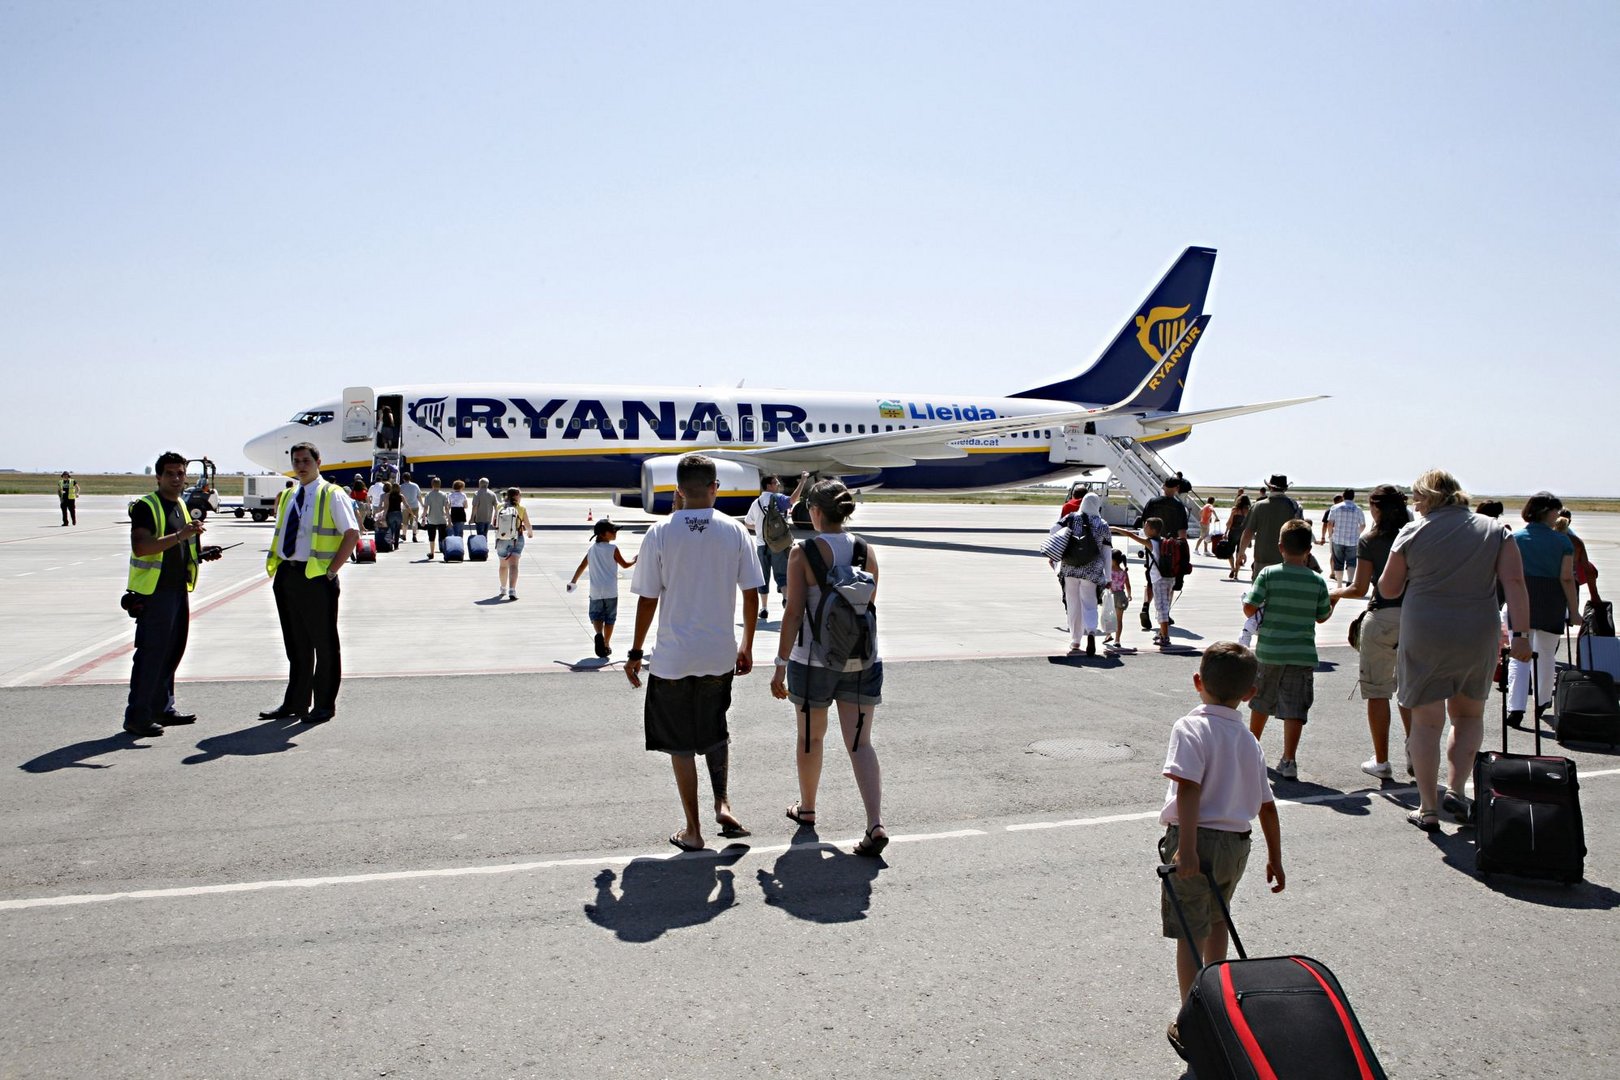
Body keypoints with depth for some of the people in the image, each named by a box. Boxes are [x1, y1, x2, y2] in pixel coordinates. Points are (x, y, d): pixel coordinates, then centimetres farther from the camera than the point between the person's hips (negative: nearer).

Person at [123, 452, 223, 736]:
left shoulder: (182, 507, 17)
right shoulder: (146, 507, -10)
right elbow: (140, 546, -25)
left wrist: (201, 553, 10)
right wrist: (180, 535, -31)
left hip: (179, 590, 9)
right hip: (154, 593, -9)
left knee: (172, 651, 14)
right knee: (151, 654, -7)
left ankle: (162, 709, 24)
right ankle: (136, 716, 0)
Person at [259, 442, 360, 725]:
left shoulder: (331, 495, -5)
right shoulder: (287, 497, 16)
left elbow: (352, 534, -11)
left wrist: (331, 570, -14)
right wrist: (276, 567, 10)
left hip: (316, 577, -7)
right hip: (287, 575, 7)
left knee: (324, 645, 2)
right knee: (295, 645, 15)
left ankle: (324, 705, 10)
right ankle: (295, 702, 24)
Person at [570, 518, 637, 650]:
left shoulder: (591, 549, 6)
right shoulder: (613, 548, -7)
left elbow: (581, 566, 13)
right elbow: (625, 565, 2)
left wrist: (573, 582, 24)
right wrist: (634, 561, 22)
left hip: (595, 591, 3)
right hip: (611, 591, -3)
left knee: (596, 615, 12)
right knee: (609, 618, 9)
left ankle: (599, 634, -17)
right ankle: (606, 645, 12)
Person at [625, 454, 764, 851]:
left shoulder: (660, 533, -9)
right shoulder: (735, 531, -4)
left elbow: (647, 599, -7)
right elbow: (751, 595, 0)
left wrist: (635, 652, 4)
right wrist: (747, 647, 12)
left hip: (673, 657, -2)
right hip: (720, 655, 2)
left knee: (681, 744, 11)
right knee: (716, 732, 26)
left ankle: (693, 830, 17)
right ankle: (723, 804, 14)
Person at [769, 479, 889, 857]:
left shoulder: (803, 553, -11)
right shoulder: (866, 551, 1)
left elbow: (793, 613, -14)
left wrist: (781, 665, -9)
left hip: (815, 659, -3)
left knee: (811, 735, 17)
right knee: (860, 742, 5)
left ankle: (806, 808, 36)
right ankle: (876, 824, -7)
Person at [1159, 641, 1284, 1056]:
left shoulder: (1190, 727, -12)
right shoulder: (1249, 741, 8)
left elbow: (1189, 788, -23)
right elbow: (1267, 805, 12)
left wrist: (1186, 847, -25)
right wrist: (1275, 859, 20)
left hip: (1197, 840, -6)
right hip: (1237, 843, 7)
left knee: (1190, 936, 3)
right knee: (1216, 920, 27)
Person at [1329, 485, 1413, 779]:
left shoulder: (1369, 540, -4)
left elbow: (1360, 588, -4)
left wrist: (1336, 594, 13)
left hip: (1382, 617, -4)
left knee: (1378, 691, 5)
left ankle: (1381, 762, 9)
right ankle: (1415, 757, 15)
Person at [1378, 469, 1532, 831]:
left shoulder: (1412, 533, -2)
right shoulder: (1494, 531, 5)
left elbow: (1388, 589, 3)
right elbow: (1514, 582, -6)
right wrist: (1519, 633, -7)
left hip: (1423, 638, -2)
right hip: (1478, 637, 2)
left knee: (1427, 722, 7)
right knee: (1469, 714, 22)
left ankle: (1428, 809, 11)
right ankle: (1456, 790, 12)